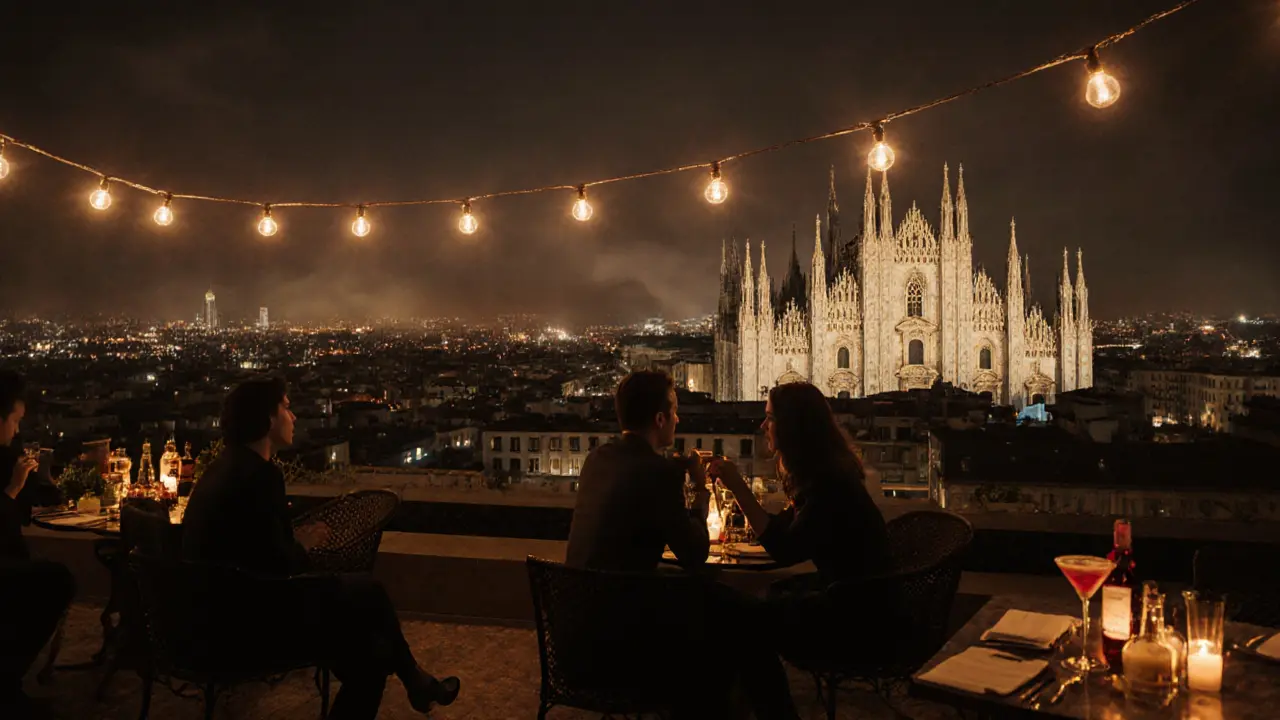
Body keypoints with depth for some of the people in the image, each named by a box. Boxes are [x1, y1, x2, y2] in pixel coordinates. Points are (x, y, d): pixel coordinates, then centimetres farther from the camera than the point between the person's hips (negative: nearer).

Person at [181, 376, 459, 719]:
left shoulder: (229, 465, 9)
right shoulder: (259, 474, -22)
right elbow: (278, 565, -24)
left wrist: (295, 540, 1)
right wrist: (302, 547, -4)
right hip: (245, 615, -10)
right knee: (369, 591, -2)